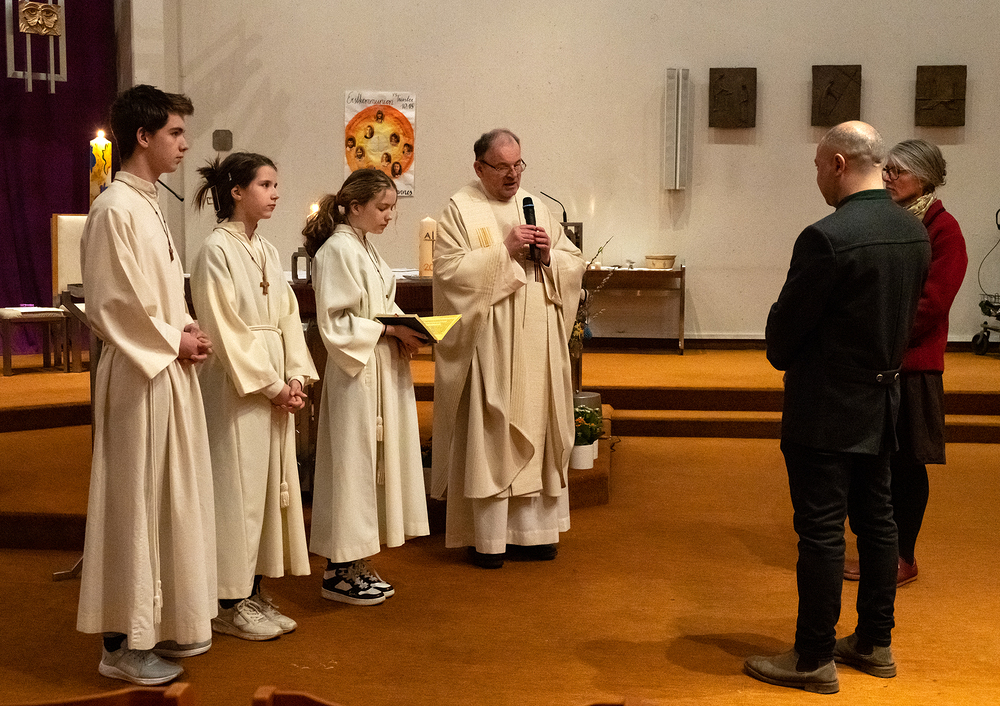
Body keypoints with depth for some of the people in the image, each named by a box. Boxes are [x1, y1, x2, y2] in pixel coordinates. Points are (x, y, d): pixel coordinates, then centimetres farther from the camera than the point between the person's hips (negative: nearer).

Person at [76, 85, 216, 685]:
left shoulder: (148, 204, 13)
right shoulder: (116, 209, -16)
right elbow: (114, 305, -20)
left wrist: (186, 331, 4)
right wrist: (175, 341, -11)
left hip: (168, 371, 10)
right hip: (140, 377, -10)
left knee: (169, 497, 15)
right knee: (135, 502, -1)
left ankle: (161, 624, 28)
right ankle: (125, 643, 11)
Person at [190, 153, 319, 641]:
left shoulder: (267, 251, 13)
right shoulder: (216, 250, -10)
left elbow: (288, 317, 12)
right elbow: (225, 329, -14)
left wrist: (296, 376, -1)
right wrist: (270, 385, -14)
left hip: (275, 388, 8)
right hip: (236, 387, -8)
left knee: (270, 485, 10)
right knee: (237, 488, -2)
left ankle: (253, 591, 21)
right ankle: (230, 602, 9)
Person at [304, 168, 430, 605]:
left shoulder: (365, 248, 16)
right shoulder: (337, 250, -13)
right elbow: (334, 324, -18)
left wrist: (405, 332, 2)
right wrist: (388, 330, -18)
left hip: (384, 372, 9)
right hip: (355, 374, -9)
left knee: (373, 463, 12)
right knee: (352, 463, -3)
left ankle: (356, 564, 21)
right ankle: (339, 571, 7)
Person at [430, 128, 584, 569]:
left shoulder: (536, 208, 14)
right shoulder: (460, 210, -1)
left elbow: (574, 266, 14)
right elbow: (449, 270, -13)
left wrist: (549, 255, -7)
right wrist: (505, 249, -16)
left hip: (537, 344, 5)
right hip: (488, 346, -5)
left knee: (534, 432, 7)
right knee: (487, 437, -3)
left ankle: (531, 530, 16)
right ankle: (487, 537, 5)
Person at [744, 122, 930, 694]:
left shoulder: (827, 238, -23)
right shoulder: (915, 232, 2)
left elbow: (785, 325, -14)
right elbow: (907, 312, 11)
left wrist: (782, 357, 6)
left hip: (825, 409, -8)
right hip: (883, 400, 8)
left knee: (822, 530, 0)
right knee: (875, 518, 16)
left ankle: (814, 659, 11)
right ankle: (875, 643, 29)